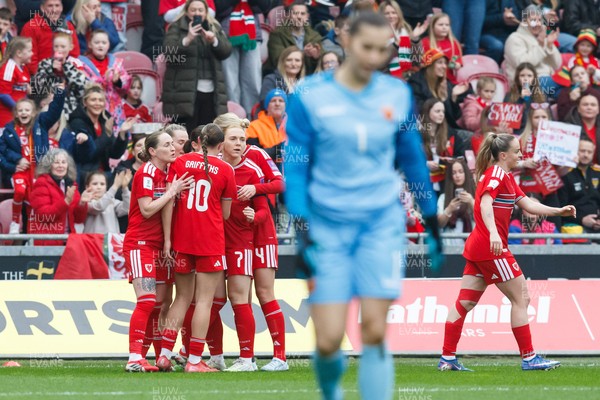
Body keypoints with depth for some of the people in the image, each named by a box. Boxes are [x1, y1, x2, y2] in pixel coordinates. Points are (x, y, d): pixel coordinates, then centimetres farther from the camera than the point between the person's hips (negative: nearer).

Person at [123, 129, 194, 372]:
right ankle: (134, 358, -19)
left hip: (159, 246, 8)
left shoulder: (168, 174, 13)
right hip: (140, 244, -8)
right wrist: (173, 191, -16)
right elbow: (147, 209, -18)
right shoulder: (146, 174, -11)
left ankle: (140, 357, 8)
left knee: (158, 305, 5)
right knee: (147, 301, -17)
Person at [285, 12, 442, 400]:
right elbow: (296, 166, -3)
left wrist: (432, 221, 16)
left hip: (382, 223, 2)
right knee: (329, 341, -5)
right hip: (328, 226, -1)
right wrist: (301, 232, -11)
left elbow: (413, 158, 14)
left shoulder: (397, 94, 3)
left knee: (375, 334, -9)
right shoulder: (310, 96, -5)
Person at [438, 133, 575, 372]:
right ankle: (529, 358, 0)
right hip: (491, 248, -10)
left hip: (477, 246, 10)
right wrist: (493, 233, -40)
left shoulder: (506, 177, 19)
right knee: (521, 298, -2)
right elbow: (485, 203, -27)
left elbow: (528, 205, 19)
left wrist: (558, 211, 9)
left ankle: (447, 358, 5)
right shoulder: (496, 174, -12)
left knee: (465, 303, 6)